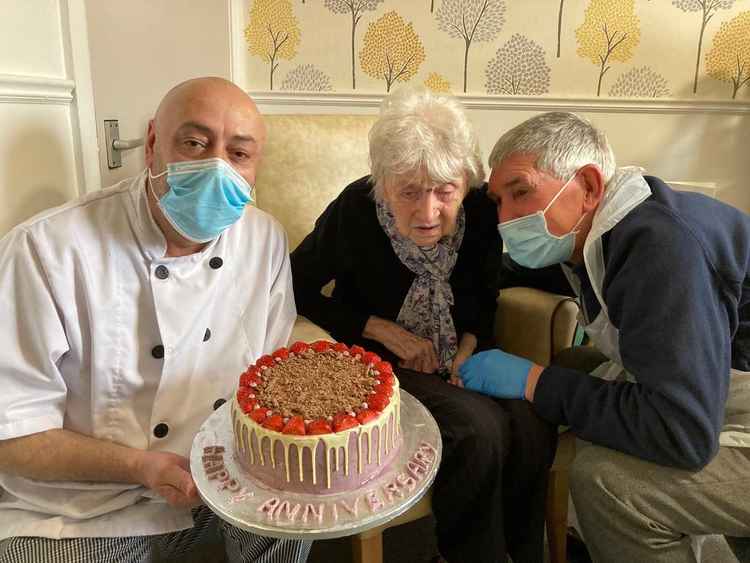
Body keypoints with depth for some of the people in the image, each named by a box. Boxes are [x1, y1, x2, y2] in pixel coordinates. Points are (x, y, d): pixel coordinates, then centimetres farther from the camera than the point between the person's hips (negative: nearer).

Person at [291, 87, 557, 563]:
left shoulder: (480, 209, -10)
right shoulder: (355, 211, -20)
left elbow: (485, 297, 7)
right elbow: (296, 289, -8)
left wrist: (470, 344, -13)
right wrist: (382, 329, -15)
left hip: (457, 357, 4)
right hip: (382, 363, -4)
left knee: (533, 425, -22)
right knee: (479, 431, -28)